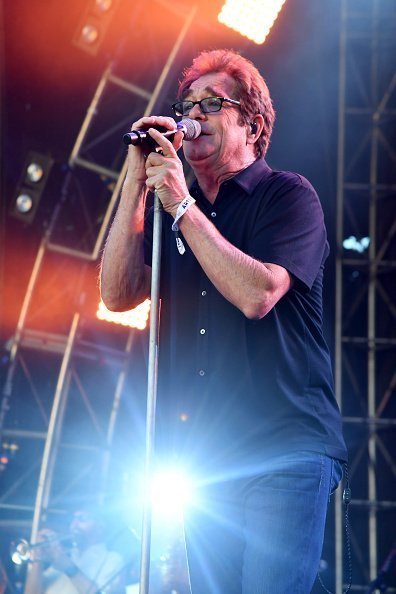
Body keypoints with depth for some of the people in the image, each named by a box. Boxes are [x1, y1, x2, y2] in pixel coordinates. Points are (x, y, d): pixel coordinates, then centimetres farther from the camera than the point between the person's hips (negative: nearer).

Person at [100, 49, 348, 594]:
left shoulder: (288, 195, 1)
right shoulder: (169, 209, 16)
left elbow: (257, 294, -16)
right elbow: (118, 295, 2)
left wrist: (183, 206, -11)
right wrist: (137, 181, -1)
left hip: (284, 449, -5)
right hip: (203, 456, 5)